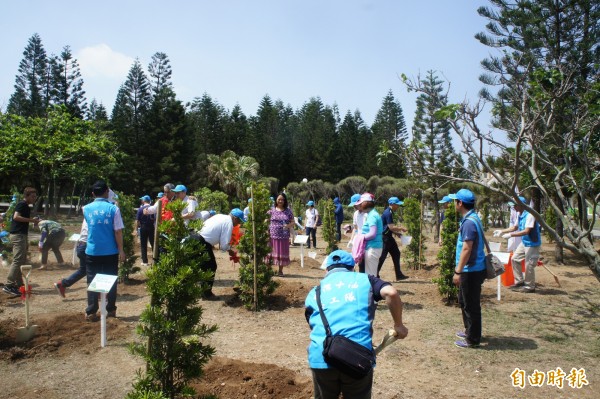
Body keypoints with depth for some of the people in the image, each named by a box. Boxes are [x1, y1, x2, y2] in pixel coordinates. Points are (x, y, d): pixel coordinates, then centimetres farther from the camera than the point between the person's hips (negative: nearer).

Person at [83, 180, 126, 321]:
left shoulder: (87, 209, 1)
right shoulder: (113, 208, -9)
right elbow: (118, 232, -11)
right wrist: (121, 250, -3)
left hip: (92, 251, 2)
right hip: (110, 252, -2)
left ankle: (91, 312, 9)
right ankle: (111, 310, 16)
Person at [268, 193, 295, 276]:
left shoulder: (288, 211, 5)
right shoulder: (272, 210, 4)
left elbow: (293, 222, 6)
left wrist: (288, 226, -15)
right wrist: (267, 232, -7)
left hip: (284, 236, 1)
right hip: (272, 235, -1)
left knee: (282, 253, 5)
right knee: (271, 252, 1)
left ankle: (280, 271, 19)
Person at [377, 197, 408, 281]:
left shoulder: (390, 212, 12)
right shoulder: (388, 213, -19)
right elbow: (391, 227, -23)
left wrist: (397, 233, 12)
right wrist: (401, 228, -10)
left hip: (388, 237, 10)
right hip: (384, 237, -10)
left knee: (396, 253, 11)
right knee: (382, 256, -4)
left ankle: (399, 275, 16)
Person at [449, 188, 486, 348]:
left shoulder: (469, 222, -22)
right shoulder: (470, 219, 10)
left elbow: (467, 249, -25)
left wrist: (458, 271, -22)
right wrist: (459, 269, 22)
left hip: (471, 271, -10)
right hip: (470, 269, 10)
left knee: (471, 305, 1)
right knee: (464, 302, 22)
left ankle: (472, 339, 13)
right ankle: (469, 331, 36)